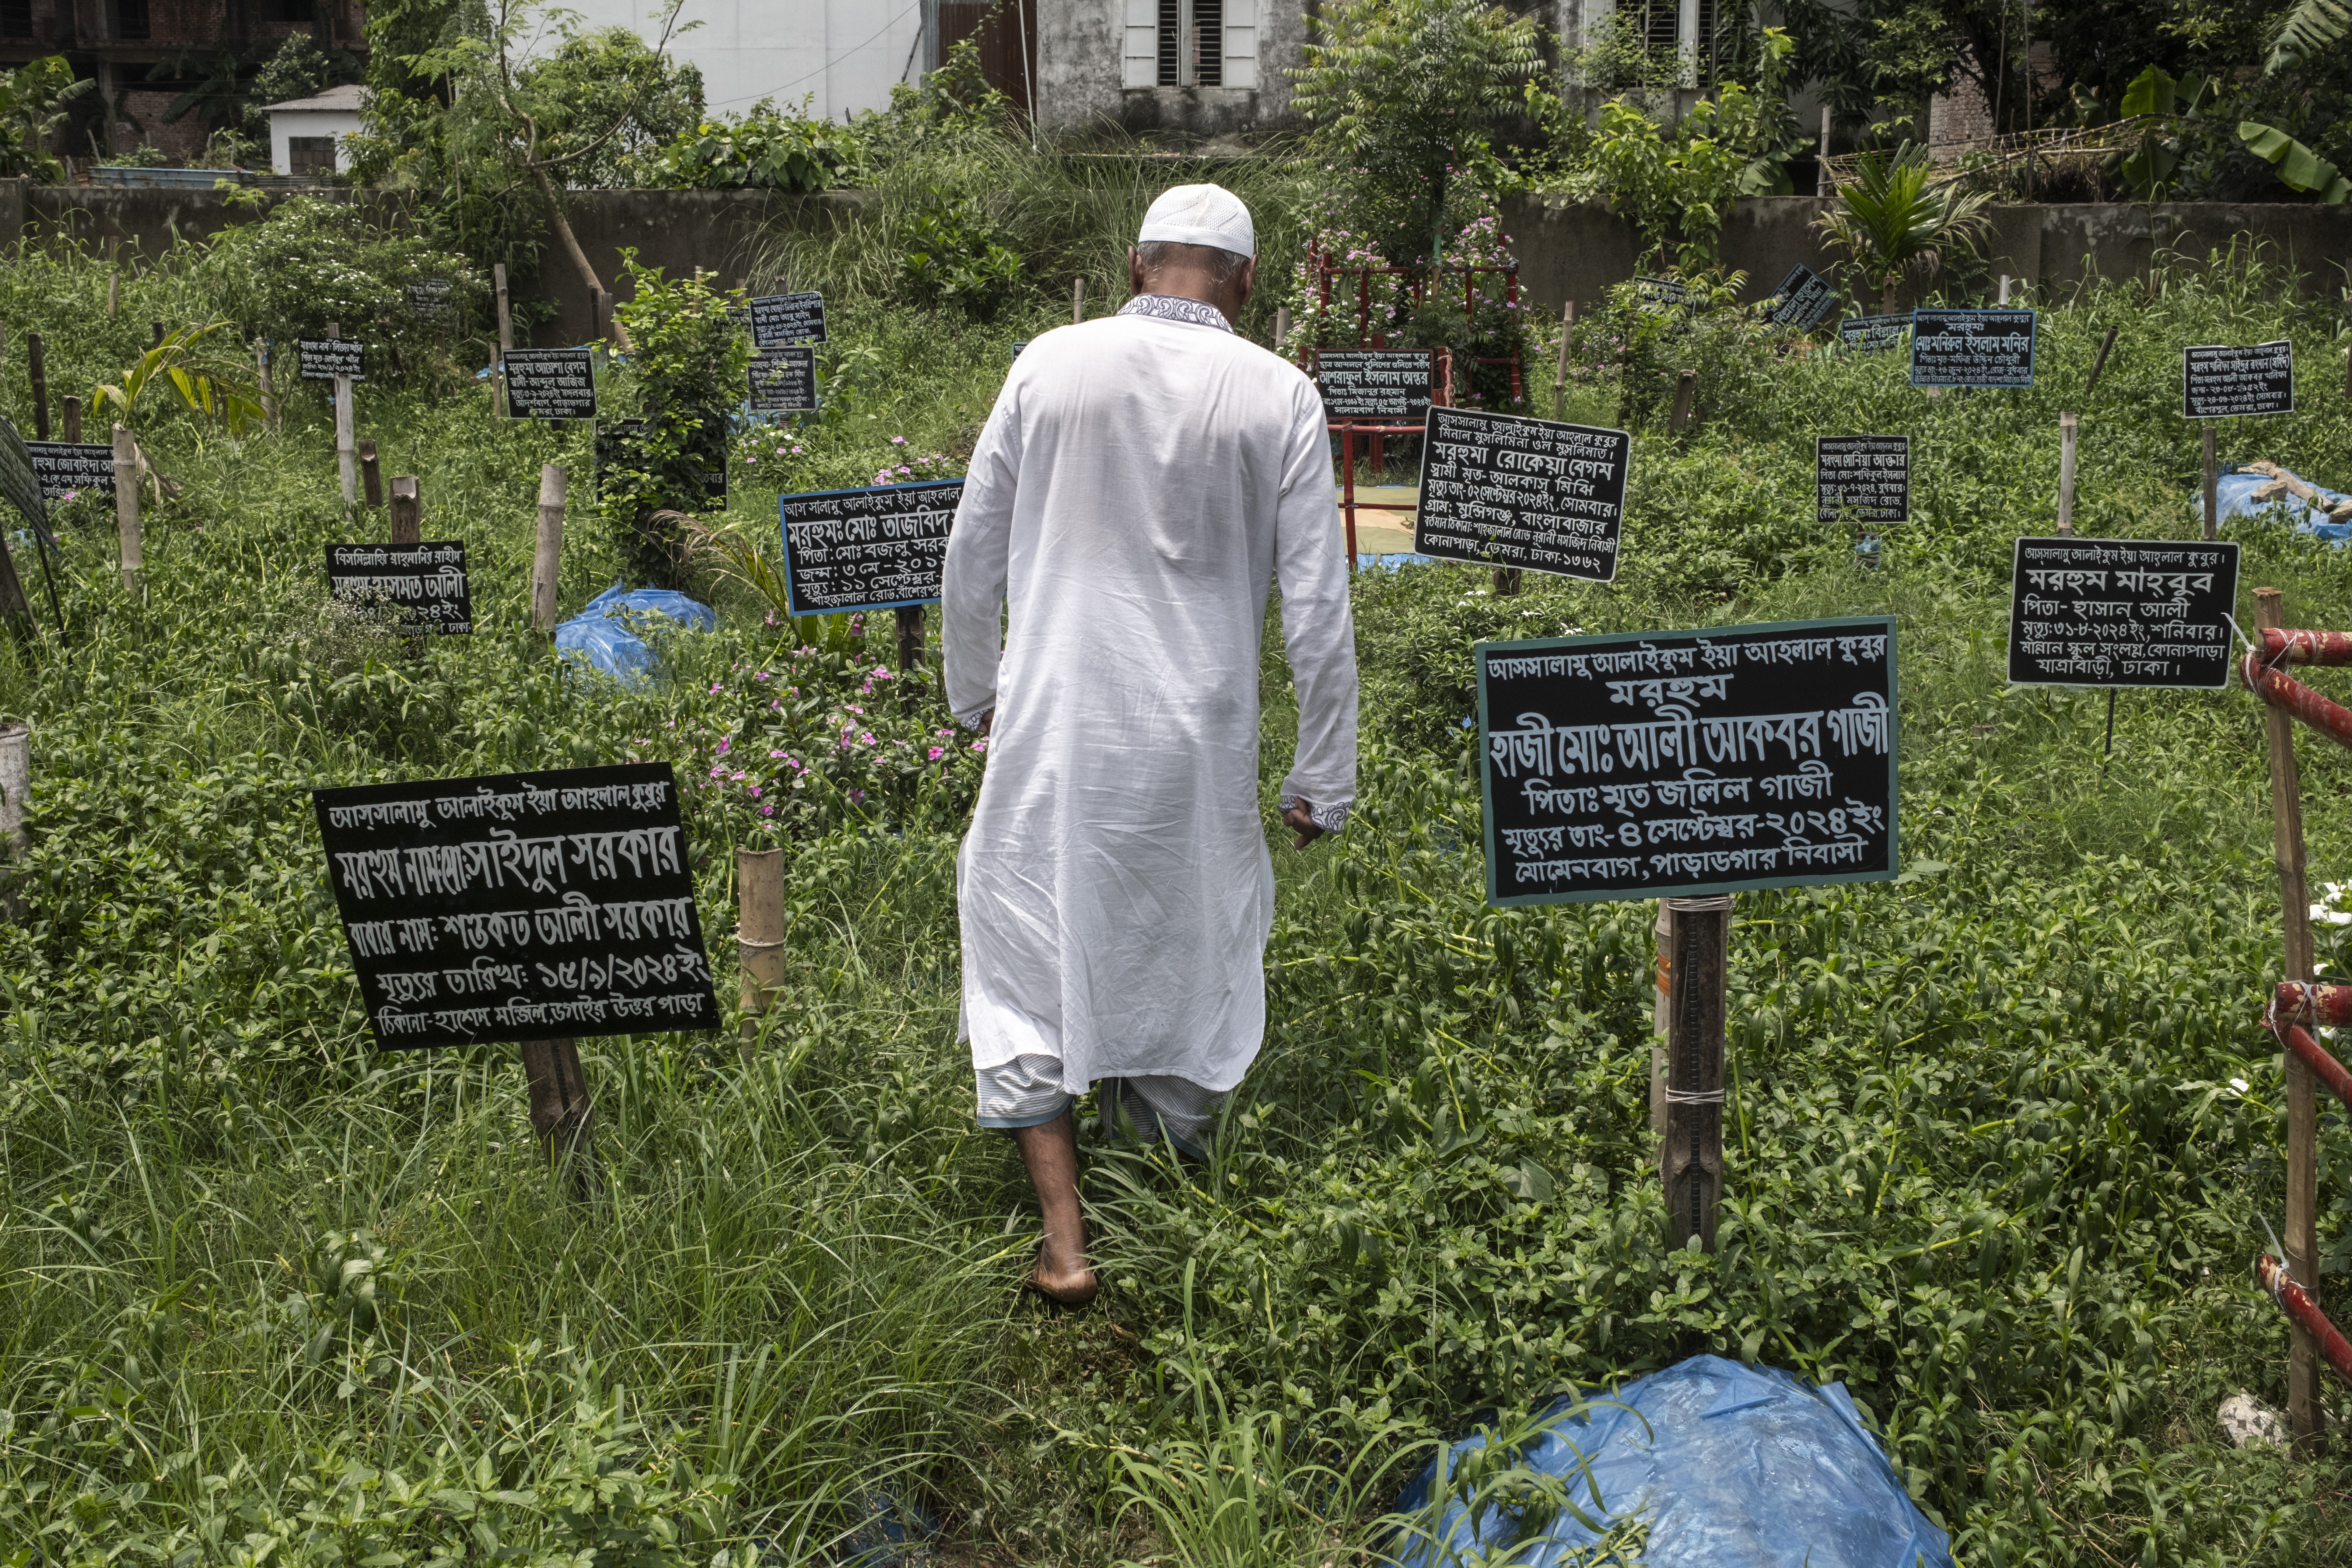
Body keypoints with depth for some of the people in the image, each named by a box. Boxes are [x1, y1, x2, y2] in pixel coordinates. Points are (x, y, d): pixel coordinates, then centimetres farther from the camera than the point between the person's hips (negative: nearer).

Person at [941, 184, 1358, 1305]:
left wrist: (974, 695, 21)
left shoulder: (1051, 364, -1)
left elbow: (972, 558, 5)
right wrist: (1324, 779, 6)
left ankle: (1065, 1239, 6)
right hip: (1195, 744, 0)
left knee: (1026, 956, 10)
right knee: (1188, 956, 16)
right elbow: (1318, 608, -3)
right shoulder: (1278, 396, -3)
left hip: (1052, 727, 0)